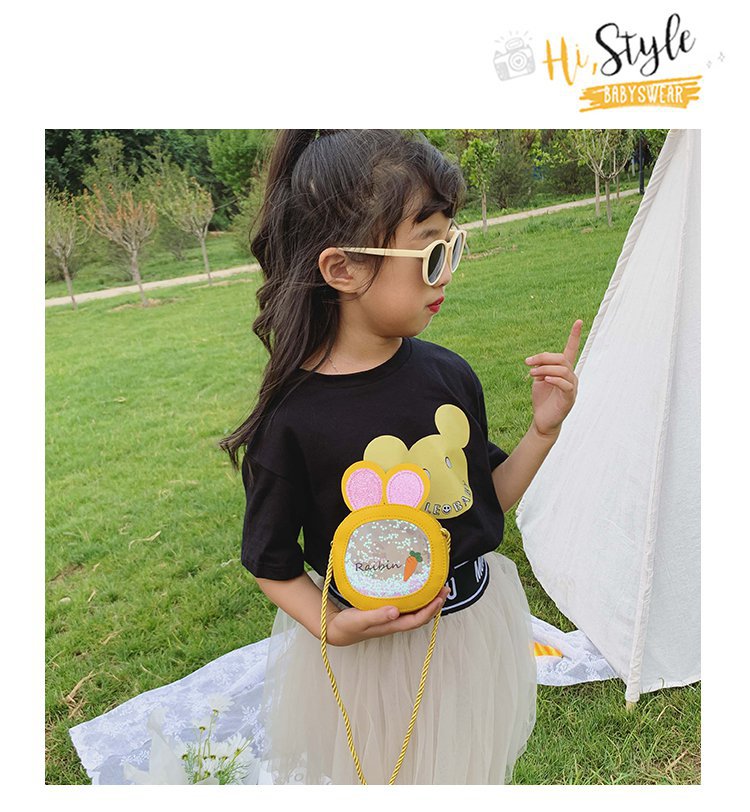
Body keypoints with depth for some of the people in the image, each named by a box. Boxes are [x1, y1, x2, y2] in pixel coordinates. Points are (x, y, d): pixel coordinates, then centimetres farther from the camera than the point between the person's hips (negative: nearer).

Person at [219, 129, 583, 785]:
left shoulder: (449, 374, -9)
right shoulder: (293, 417, -22)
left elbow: (485, 500, 2)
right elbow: (271, 560, -9)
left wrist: (544, 429, -11)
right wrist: (333, 628, -24)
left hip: (474, 620, 5)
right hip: (368, 650, -4)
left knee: (473, 772, 28)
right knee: (374, 779, 21)